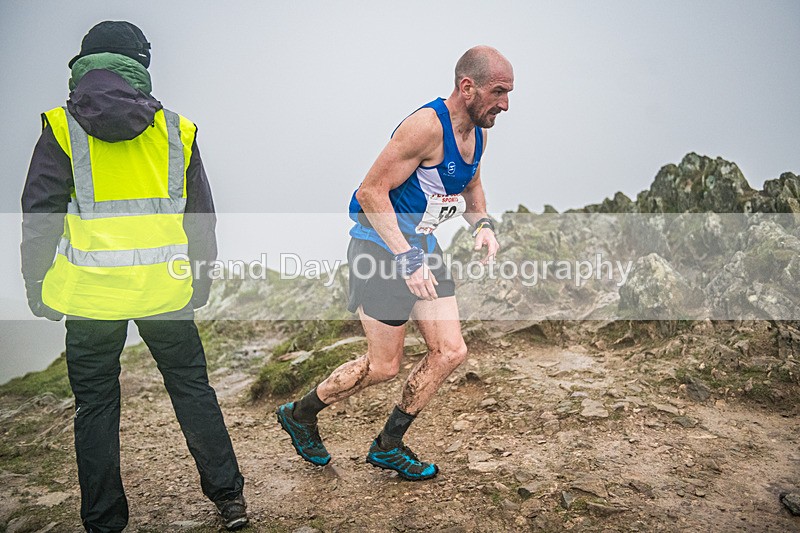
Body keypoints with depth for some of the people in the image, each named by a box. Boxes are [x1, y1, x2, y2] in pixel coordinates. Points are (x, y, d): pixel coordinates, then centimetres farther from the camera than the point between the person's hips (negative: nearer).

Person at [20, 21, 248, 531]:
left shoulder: (63, 127, -1)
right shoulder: (176, 129, 4)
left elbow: (40, 215, -3)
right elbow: (201, 214, 8)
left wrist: (37, 284, 8)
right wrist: (202, 278, 19)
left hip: (90, 292, -1)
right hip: (165, 289, 2)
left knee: (96, 404, 11)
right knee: (192, 387, 14)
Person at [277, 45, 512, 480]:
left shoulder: (477, 132, 5)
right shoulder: (426, 126, -23)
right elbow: (371, 192, -24)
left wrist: (481, 224, 2)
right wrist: (407, 260, -28)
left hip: (422, 248, 9)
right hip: (382, 249, -9)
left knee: (450, 352, 4)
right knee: (383, 367, 0)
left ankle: (388, 446, 20)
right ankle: (299, 414, 25)